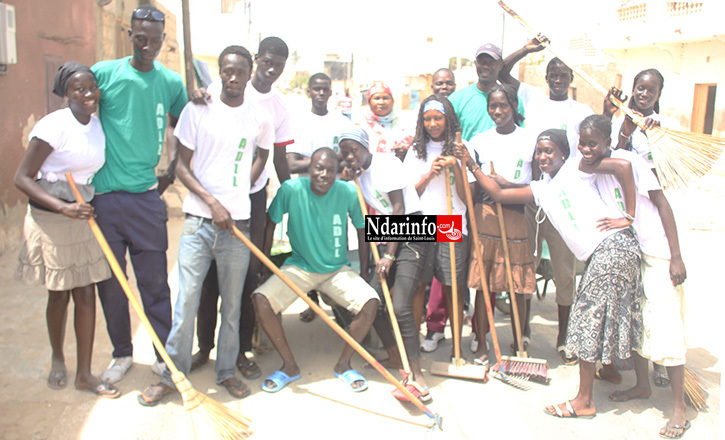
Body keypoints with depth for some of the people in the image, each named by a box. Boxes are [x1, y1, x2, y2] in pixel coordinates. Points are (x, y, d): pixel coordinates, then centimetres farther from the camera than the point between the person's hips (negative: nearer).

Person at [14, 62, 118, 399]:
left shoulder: (97, 124, 4)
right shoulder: (54, 126, -16)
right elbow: (22, 178, -16)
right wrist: (64, 208, -23)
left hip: (84, 217, 5)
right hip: (49, 219, -5)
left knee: (86, 294, 6)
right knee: (58, 295, 10)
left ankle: (84, 374, 18)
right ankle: (57, 359, 36)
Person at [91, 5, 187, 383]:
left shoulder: (171, 83, 6)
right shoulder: (104, 73, -1)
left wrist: (173, 172, 12)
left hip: (147, 197, 0)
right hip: (104, 197, 0)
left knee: (154, 282, 5)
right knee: (110, 284, 9)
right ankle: (122, 354, 26)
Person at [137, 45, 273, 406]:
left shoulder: (260, 119, 6)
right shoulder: (196, 110, 1)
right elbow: (182, 166, 1)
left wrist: (238, 192, 8)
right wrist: (212, 202, -11)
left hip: (238, 223, 2)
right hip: (198, 220, -1)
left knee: (232, 303, 9)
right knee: (186, 300, 0)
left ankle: (226, 371, 25)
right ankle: (173, 374, 17)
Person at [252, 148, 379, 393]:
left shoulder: (348, 193, -12)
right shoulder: (291, 190, -15)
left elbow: (362, 232, 1)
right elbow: (270, 225, -1)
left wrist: (363, 274, 1)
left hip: (338, 270, 0)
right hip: (299, 267, 0)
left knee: (370, 302, -24)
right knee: (260, 299, -23)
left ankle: (343, 364, 1)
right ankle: (290, 366, -2)